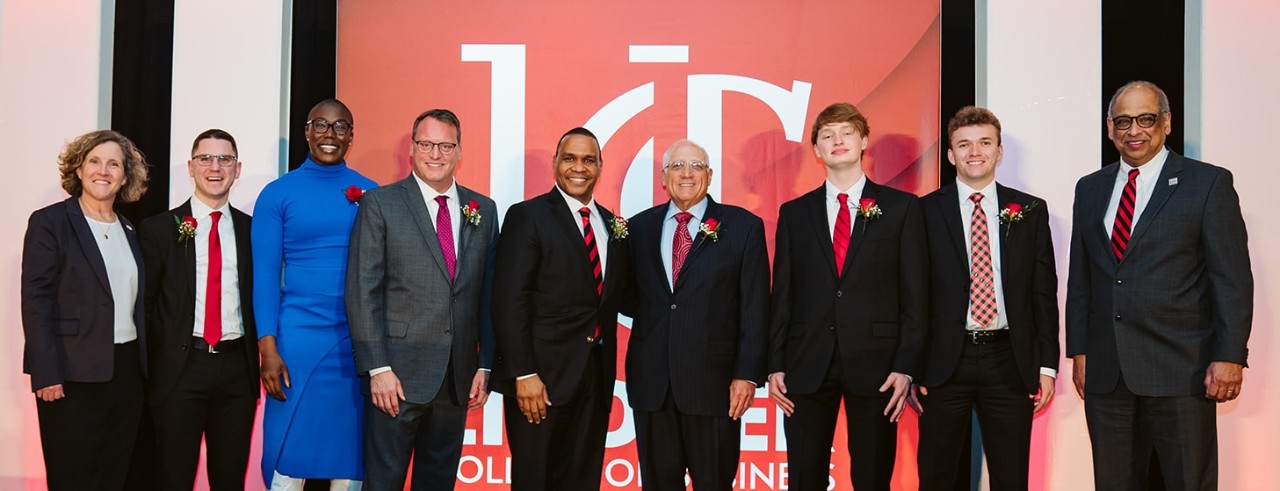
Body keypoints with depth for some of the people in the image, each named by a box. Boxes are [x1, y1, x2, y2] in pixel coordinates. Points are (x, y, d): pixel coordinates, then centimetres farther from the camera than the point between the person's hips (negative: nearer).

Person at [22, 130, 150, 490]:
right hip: (73, 375, -5)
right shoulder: (50, 222, -4)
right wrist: (47, 375, -16)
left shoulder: (129, 231, 14)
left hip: (127, 372, 6)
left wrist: (143, 368, 10)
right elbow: (35, 302, -9)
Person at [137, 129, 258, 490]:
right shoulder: (159, 229, 3)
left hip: (238, 367, 2)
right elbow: (144, 303, 3)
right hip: (180, 367, -2)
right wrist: (150, 369, -3)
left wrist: (262, 360, 1)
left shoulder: (252, 229, 9)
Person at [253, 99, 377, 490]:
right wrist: (268, 348, -9)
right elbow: (265, 275, -1)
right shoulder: (277, 193, 2)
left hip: (358, 340, 2)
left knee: (351, 455, 8)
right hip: (297, 338, -1)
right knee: (288, 456, 1)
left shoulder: (371, 193, 6)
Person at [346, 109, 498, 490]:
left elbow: (488, 293, 11)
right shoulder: (380, 204, -1)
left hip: (458, 378, 4)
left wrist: (485, 365, 6)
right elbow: (363, 292, -6)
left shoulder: (483, 210, 10)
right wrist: (377, 368, -13)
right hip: (398, 373, -4)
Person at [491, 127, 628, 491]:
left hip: (596, 378, 6)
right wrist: (523, 374, -17)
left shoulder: (613, 226, 13)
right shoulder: (527, 216, -5)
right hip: (542, 377, -5)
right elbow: (510, 301, -11)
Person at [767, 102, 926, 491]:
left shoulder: (901, 207, 5)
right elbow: (782, 295, 9)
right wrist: (776, 365, 2)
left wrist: (906, 366, -7)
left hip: (875, 364, -1)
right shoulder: (794, 213, 11)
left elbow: (914, 293, 1)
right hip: (807, 366, 2)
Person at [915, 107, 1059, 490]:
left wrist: (1047, 364, 2)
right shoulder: (927, 211, 1)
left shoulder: (1031, 211, 7)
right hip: (944, 362, -1)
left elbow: (1045, 292, 7)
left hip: (1010, 361, 2)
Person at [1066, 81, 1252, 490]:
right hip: (1105, 372, 4)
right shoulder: (1090, 189, 13)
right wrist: (1078, 350, 9)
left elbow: (1232, 277, -4)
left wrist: (1230, 356, -10)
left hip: (1181, 372, -4)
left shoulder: (1209, 183, 0)